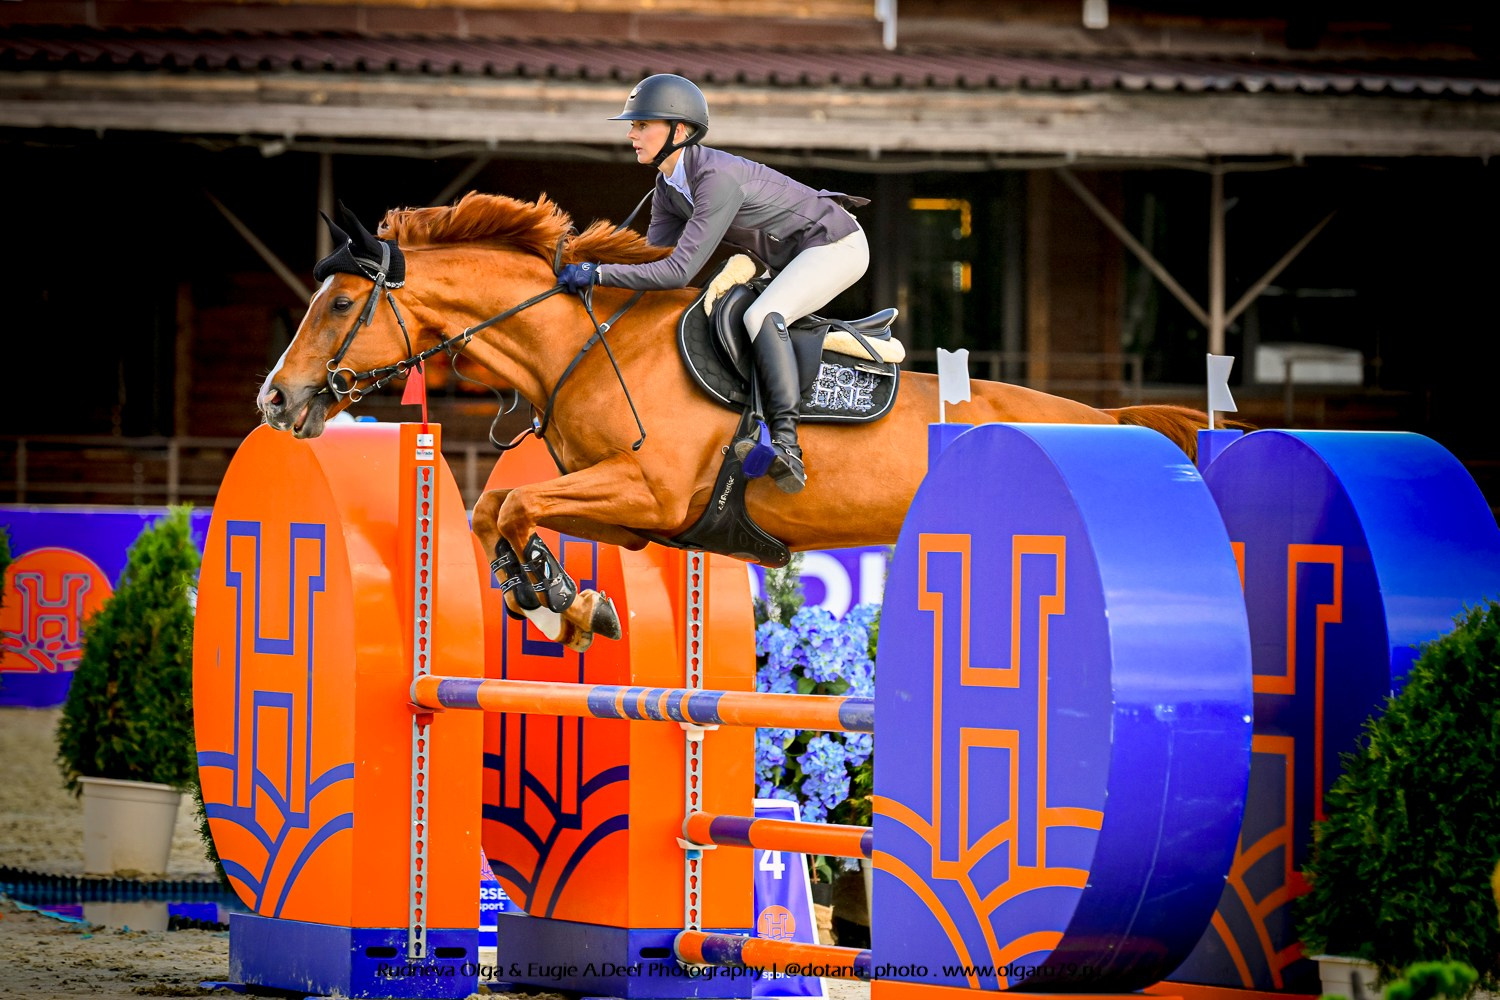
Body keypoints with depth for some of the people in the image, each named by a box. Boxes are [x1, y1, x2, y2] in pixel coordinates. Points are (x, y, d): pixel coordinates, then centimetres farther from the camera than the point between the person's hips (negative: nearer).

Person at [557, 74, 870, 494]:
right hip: (788, 257, 10)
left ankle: (787, 447, -38)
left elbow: (679, 271, -35)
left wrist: (597, 274, -35)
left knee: (762, 316, -31)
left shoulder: (718, 178, -31)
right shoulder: (668, 188, -2)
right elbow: (653, 258, 0)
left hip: (837, 244, -10)